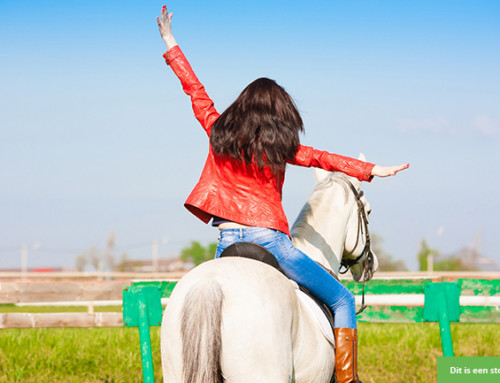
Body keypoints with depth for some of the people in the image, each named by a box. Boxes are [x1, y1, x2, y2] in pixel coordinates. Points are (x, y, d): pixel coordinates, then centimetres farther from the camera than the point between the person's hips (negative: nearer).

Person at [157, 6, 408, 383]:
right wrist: (370, 170, -6)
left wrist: (170, 43, 28)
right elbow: (321, 159, -4)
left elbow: (196, 91, 19)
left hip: (228, 242, 4)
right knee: (342, 299, 6)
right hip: (269, 238, -4)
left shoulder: (218, 132, 10)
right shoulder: (279, 146, 2)